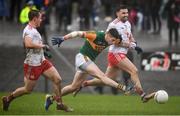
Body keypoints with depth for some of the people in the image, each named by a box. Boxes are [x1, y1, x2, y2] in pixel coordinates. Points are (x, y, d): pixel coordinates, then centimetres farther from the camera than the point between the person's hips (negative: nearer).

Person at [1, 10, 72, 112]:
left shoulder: (34, 30, 13)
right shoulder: (28, 30, -19)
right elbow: (28, 44, -38)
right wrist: (42, 46, -26)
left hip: (42, 61, 9)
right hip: (32, 64, -9)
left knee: (57, 79, -1)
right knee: (28, 90, 3)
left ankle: (59, 104, 9)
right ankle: (7, 99, 23)